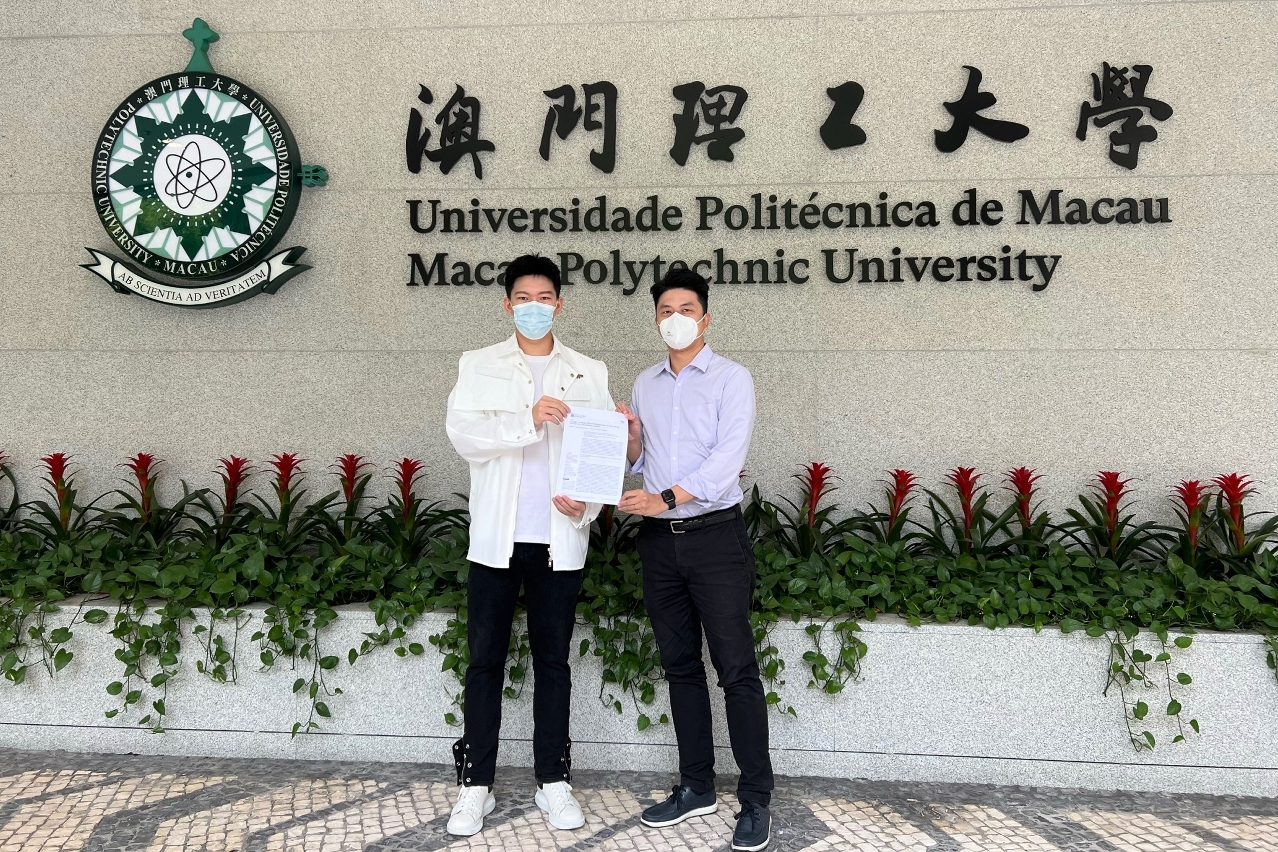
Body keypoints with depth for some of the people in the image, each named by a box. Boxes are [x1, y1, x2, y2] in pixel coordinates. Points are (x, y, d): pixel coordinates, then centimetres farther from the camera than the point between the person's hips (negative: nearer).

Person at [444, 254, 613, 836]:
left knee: (553, 661, 9)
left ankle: (553, 782, 20)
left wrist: (587, 502, -16)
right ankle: (475, 785, 16)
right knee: (485, 661, 5)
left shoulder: (589, 373, 8)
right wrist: (529, 420, -23)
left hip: (559, 539, 1)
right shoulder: (479, 366, 6)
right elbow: (462, 432, -9)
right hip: (497, 538, 0)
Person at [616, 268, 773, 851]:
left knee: (737, 670, -4)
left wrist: (666, 498, -25)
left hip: (715, 536, -5)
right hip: (659, 540, 5)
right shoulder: (645, 384, 14)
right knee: (680, 667, 12)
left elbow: (728, 458, -16)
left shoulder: (732, 378, -2)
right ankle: (696, 787, 23)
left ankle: (755, 801, 5)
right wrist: (630, 437, -3)